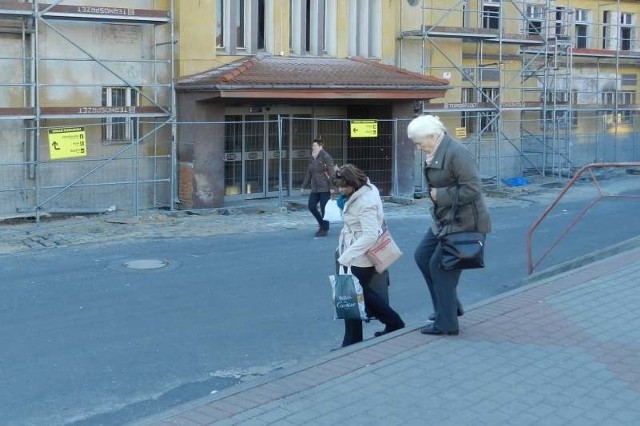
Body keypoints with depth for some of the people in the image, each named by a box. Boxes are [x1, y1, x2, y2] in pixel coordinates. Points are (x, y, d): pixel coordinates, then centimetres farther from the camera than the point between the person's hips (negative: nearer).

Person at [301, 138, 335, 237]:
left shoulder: (326, 157, -11)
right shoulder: (312, 159, 13)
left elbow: (331, 172, -16)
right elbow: (309, 173, 18)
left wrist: (332, 186, -22)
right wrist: (304, 186, 16)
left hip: (325, 188, -7)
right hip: (315, 188, 8)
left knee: (324, 209, -2)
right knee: (311, 206, 4)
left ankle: (324, 229, 10)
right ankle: (322, 224, 23)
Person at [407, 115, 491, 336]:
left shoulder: (456, 152, -22)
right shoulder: (435, 153, 7)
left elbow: (472, 189, -25)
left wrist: (440, 195, -19)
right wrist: (434, 194, 1)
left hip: (463, 222, -10)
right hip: (444, 220, 10)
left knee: (440, 266, -4)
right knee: (422, 255, 15)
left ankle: (446, 323, 10)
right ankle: (449, 305, 26)